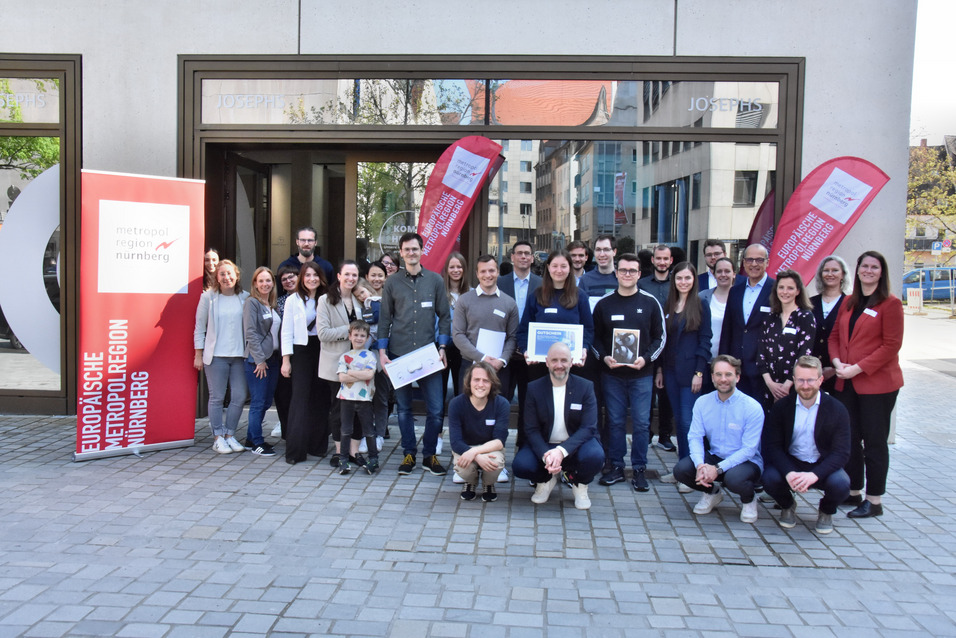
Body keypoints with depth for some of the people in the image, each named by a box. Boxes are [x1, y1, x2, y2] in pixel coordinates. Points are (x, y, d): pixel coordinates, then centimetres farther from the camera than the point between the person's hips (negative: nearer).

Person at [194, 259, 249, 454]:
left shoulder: (245, 298, 4)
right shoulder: (208, 297, 1)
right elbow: (200, 328, 4)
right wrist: (198, 355, 2)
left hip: (239, 355, 2)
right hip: (216, 355, -2)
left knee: (239, 396, 1)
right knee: (217, 397, 2)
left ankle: (230, 434, 17)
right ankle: (218, 437, 13)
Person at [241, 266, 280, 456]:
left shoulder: (272, 304, 14)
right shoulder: (251, 303, -7)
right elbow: (250, 333, -14)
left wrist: (279, 357, 10)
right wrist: (260, 359, -16)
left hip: (273, 358, 8)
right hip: (257, 360, -8)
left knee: (267, 401, 11)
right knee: (258, 402, -3)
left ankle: (251, 439, 22)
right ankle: (256, 442, 5)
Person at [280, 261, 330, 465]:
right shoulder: (293, 300, 3)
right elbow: (287, 332, 1)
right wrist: (286, 360, -5)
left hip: (322, 352, 2)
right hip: (301, 351, -2)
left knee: (320, 399, 4)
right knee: (300, 399, -6)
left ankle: (317, 445, 15)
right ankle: (295, 450, -3)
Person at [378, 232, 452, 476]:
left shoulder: (435, 280, 5)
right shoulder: (392, 282, 6)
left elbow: (444, 316, 7)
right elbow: (384, 319, 7)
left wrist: (442, 348, -2)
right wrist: (382, 351, 0)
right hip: (398, 354, 1)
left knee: (435, 408, -3)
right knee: (404, 408, 8)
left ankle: (429, 454, 14)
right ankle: (409, 453, 21)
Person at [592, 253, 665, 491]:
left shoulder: (650, 302, 2)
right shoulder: (604, 304, 5)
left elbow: (659, 337, 4)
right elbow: (595, 337, 10)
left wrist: (646, 358, -11)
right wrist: (603, 357, -8)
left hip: (642, 373, -1)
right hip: (612, 373, 1)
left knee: (641, 422, 2)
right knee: (615, 422, 7)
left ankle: (639, 469, 13)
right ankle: (615, 467, 17)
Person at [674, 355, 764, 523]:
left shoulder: (752, 407, -14)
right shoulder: (702, 403, -2)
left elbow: (749, 449, -17)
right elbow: (695, 437, -6)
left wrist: (718, 469, -28)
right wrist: (700, 465, -26)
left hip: (746, 461, -4)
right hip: (714, 457, 4)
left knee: (734, 478, -37)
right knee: (681, 469, -21)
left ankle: (748, 500, 2)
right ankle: (712, 492, 12)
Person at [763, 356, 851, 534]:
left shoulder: (837, 409, -8)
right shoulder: (781, 407, -5)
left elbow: (841, 452, -14)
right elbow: (773, 446, -9)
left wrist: (814, 475, -32)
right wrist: (789, 473, -30)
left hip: (822, 465, 0)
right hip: (790, 463, 0)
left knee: (841, 485, -31)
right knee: (770, 479, -30)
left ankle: (826, 511, 8)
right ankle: (787, 506, 9)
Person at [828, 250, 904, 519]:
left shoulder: (890, 304, -7)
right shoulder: (848, 303, 12)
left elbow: (891, 345, -12)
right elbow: (834, 336, 13)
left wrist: (858, 368, -17)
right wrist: (837, 361, -6)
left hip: (877, 383, -6)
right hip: (847, 384, 6)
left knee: (874, 441, 2)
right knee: (849, 438, 12)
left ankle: (874, 501, 11)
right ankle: (853, 492, 25)